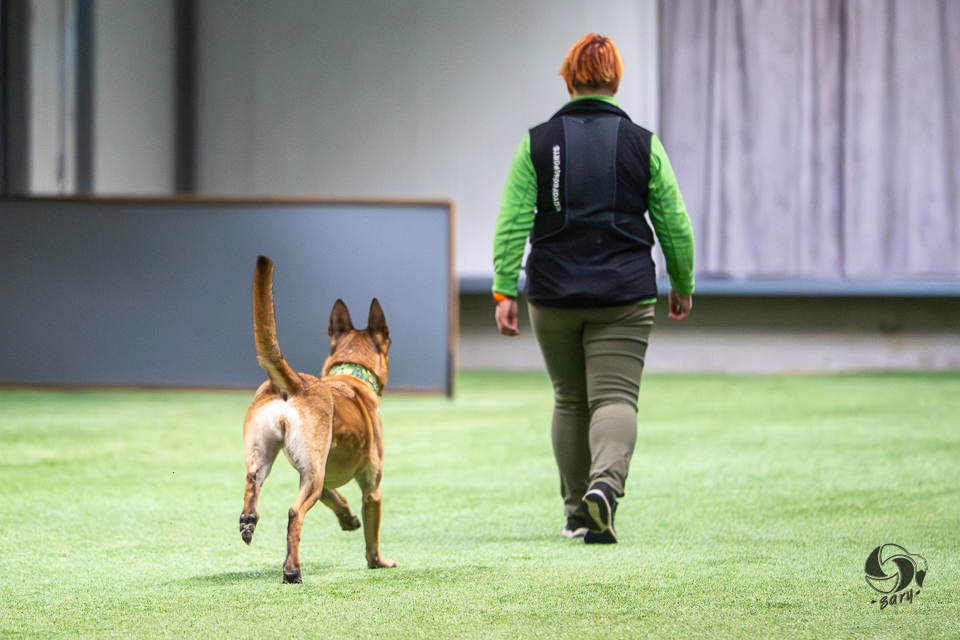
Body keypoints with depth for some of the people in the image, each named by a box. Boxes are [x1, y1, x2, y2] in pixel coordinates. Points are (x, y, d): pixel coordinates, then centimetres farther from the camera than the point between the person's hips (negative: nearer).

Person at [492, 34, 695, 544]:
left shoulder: (537, 143, 1)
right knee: (615, 399, -5)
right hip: (624, 296, -2)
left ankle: (577, 512, 20)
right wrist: (682, 286, 17)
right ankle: (605, 484, -32)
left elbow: (512, 222, -5)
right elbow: (674, 225, 4)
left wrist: (504, 291, -4)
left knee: (570, 401, 16)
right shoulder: (643, 145, 0)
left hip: (553, 294, 2)